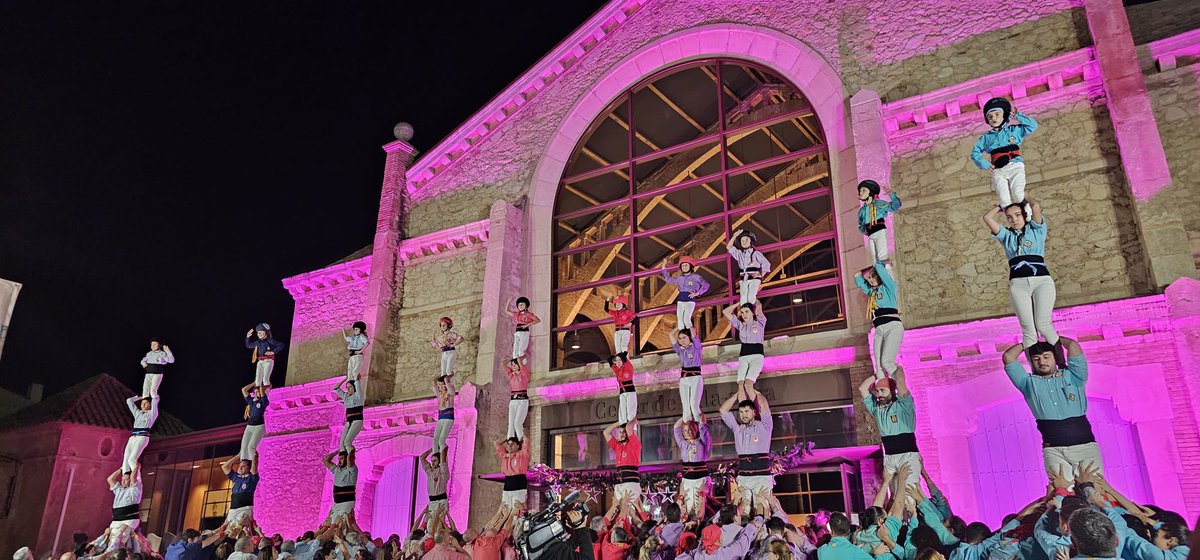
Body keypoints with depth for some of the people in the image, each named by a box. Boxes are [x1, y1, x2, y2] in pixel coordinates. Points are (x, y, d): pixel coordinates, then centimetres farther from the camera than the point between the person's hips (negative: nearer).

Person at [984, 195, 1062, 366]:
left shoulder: (1036, 230, 15)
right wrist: (1003, 205, 24)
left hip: (1042, 280, -2)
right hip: (1018, 285, 2)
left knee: (1043, 324, -17)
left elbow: (1036, 207, -1)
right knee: (1028, 330, -8)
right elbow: (988, 217, 12)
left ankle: (1062, 363, -4)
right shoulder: (1006, 236, 21)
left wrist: (1023, 197, 17)